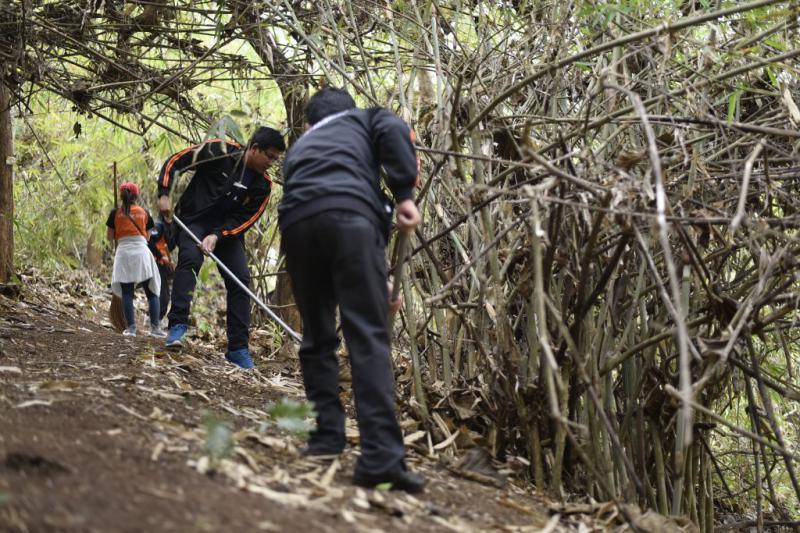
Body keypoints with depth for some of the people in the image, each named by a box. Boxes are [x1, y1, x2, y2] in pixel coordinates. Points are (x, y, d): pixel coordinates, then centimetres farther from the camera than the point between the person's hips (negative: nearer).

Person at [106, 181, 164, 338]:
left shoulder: (116, 213, 5)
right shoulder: (144, 212, 8)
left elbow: (109, 236, 8)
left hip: (124, 251, 0)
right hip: (141, 251, 0)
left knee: (126, 293, 3)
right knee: (151, 292, 4)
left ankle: (131, 327, -4)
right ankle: (154, 327, -4)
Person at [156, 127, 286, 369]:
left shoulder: (262, 185, -4)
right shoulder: (219, 151, -14)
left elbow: (245, 219, -8)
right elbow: (175, 161, -9)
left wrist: (217, 236, -23)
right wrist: (164, 194, -19)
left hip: (228, 229, 4)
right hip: (193, 220, -4)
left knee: (240, 278, -6)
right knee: (190, 258, -31)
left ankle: (238, 349, -3)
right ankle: (178, 325, -31)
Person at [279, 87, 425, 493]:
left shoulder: (299, 148, 41)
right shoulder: (364, 120, 31)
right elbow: (394, 130, 5)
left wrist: (371, 288, 42)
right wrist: (404, 194, 1)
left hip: (297, 223, 4)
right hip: (350, 214, -4)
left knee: (317, 338, 18)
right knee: (368, 337, -7)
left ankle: (326, 438, 16)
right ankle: (381, 456, -15)